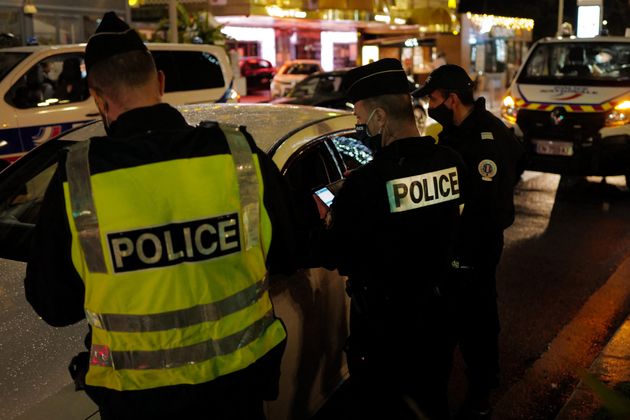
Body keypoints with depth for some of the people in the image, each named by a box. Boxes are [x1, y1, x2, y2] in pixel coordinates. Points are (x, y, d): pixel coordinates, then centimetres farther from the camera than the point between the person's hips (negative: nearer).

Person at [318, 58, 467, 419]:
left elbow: (332, 256, -16)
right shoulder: (452, 164, -9)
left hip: (383, 326, -5)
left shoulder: (366, 182, -27)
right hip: (437, 315, 6)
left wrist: (329, 219, 5)